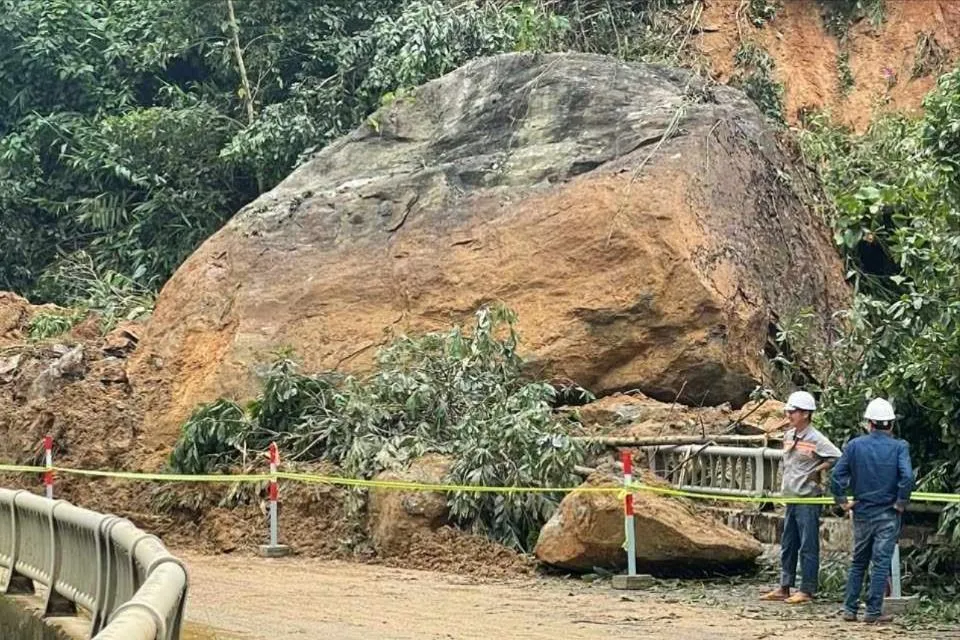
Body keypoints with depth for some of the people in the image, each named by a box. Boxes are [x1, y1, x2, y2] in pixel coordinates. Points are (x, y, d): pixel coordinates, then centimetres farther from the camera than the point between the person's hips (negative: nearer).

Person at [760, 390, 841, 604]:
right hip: (791, 497, 8)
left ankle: (807, 591, 3)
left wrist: (817, 470, -13)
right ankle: (784, 588, 19)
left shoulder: (815, 439, -13)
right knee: (788, 545, 12)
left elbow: (838, 457, -20)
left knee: (808, 546, -2)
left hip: (809, 499, -8)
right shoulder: (788, 436, 11)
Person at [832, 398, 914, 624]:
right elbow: (907, 478, -19)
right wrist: (900, 503, -8)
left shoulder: (854, 445, -1)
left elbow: (837, 475, -6)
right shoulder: (899, 447, -7)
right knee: (881, 563, 2)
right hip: (888, 514, -3)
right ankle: (873, 611, 1)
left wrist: (842, 501, 4)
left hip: (862, 513, 3)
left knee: (858, 562, 14)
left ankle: (850, 609, 15)